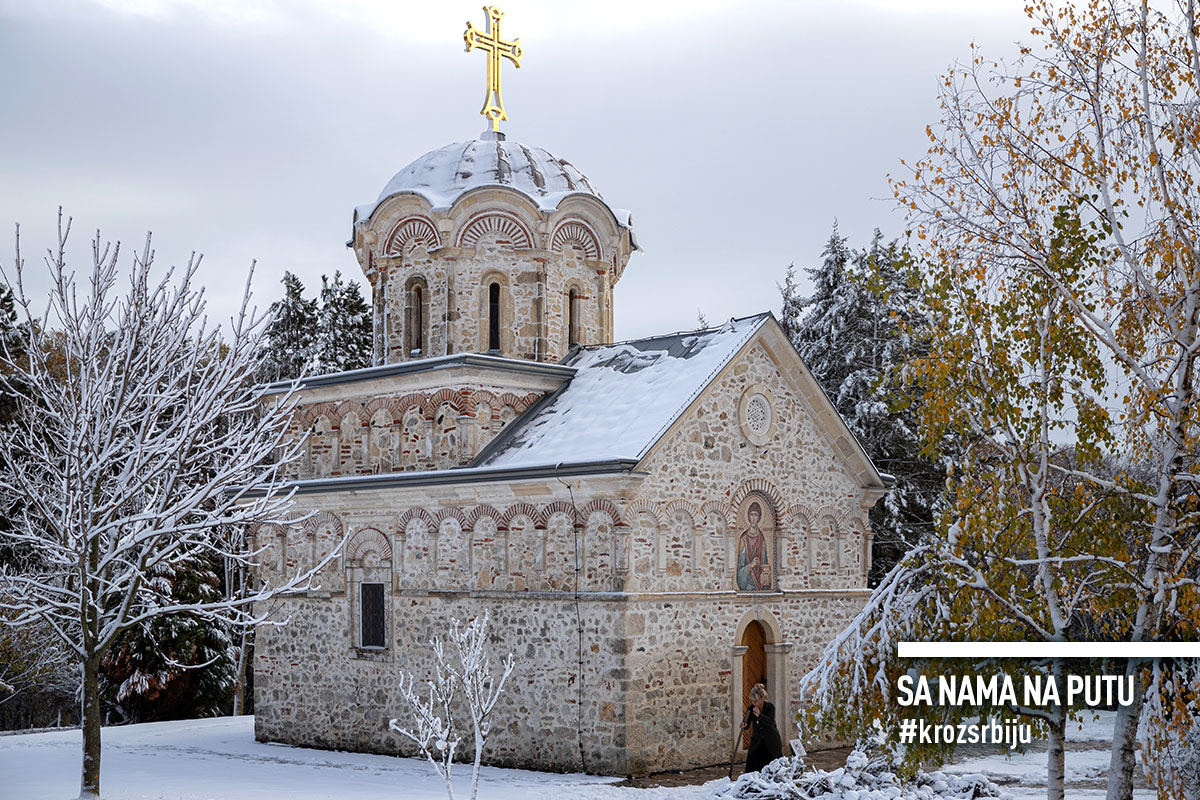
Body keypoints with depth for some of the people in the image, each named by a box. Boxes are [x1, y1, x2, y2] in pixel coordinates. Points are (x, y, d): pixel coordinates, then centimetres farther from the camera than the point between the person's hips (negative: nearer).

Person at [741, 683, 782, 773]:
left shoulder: (770, 707, -12)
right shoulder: (751, 709, -5)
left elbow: (770, 722, -27)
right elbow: (747, 725, -8)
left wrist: (759, 715, -44)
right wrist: (744, 726, -32)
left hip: (771, 743, -2)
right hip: (757, 744, 2)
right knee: (752, 768, -9)